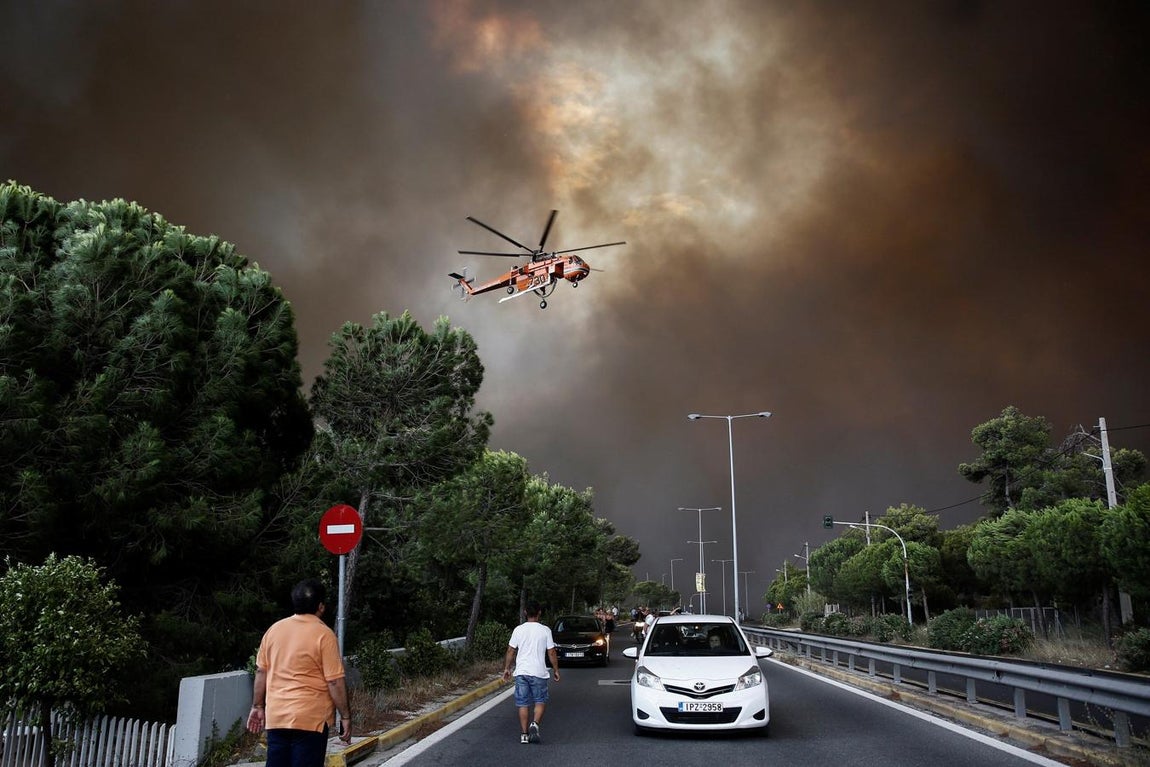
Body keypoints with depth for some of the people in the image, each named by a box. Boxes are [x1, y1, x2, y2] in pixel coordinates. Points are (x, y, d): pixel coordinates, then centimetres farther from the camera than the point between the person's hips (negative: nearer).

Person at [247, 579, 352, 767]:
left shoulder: (274, 629, 5)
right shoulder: (324, 634, -11)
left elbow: (261, 672, 10)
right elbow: (335, 681, -12)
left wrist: (258, 706, 19)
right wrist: (345, 716, -5)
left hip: (276, 716, 5)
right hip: (310, 718, -5)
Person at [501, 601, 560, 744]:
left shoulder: (518, 629, 0)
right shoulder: (545, 630, -4)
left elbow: (510, 651, 4)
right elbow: (551, 653, -1)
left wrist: (507, 668, 16)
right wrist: (556, 670, 10)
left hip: (521, 672, 2)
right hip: (538, 672, -2)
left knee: (523, 704, 8)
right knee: (540, 701, 12)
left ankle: (524, 734, 9)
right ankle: (535, 724, -11)